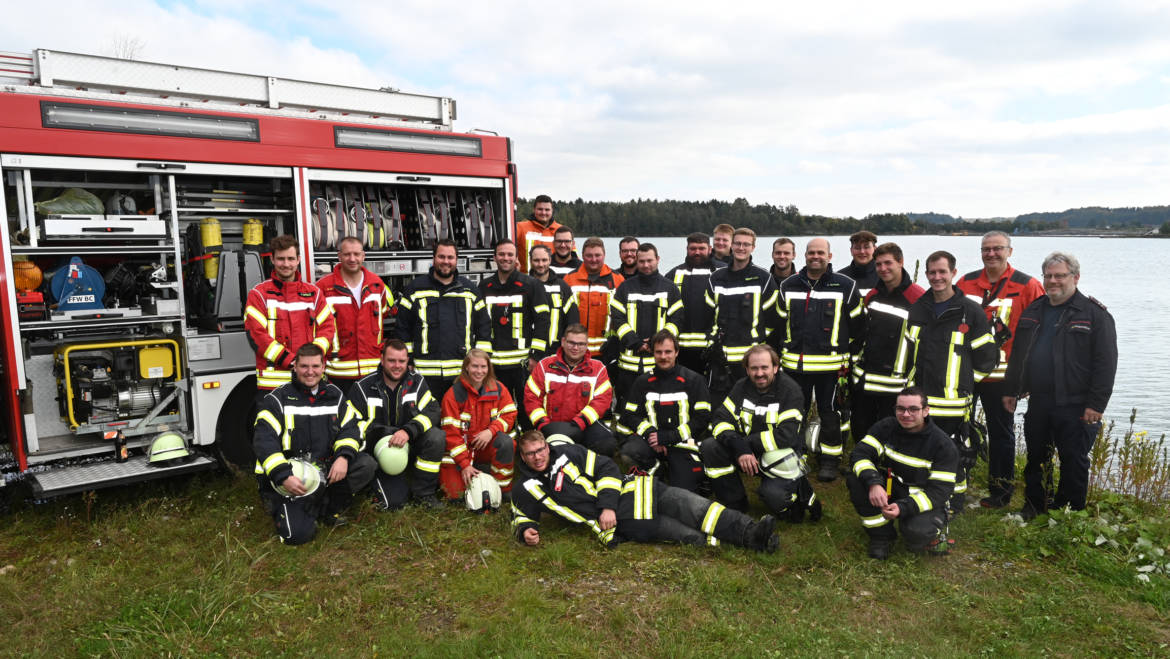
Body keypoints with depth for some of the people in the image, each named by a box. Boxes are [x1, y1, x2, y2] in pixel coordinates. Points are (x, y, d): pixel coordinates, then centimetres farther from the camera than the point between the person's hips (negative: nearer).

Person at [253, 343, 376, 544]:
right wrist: (283, 476, -26)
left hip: (326, 471, 5)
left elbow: (349, 428, 4)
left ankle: (326, 508, -8)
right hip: (290, 479, -4)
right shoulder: (277, 399, -4)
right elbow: (264, 441, -13)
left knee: (366, 464, -18)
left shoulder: (334, 395, 10)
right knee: (298, 533, -22)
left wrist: (343, 457, -18)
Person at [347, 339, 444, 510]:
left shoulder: (417, 382, 1)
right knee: (394, 502, -21)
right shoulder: (363, 387, -4)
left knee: (436, 437, -29)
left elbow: (431, 411, -10)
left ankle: (423, 493, -10)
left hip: (411, 445, 2)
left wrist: (408, 431, -29)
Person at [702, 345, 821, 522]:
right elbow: (722, 420, -9)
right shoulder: (742, 387, 0)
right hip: (746, 453, 5)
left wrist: (748, 442, -22)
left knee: (773, 496, -32)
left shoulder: (789, 390, -13)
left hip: (779, 456, -4)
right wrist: (739, 447, -27)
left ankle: (801, 493, 6)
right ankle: (734, 504, -3)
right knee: (710, 447, -19)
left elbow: (787, 435, -23)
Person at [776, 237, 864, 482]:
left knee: (830, 413, 5)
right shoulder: (788, 286, 7)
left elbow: (858, 326, 3)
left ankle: (830, 459, 20)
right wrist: (782, 354, 14)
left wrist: (849, 358, 3)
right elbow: (780, 323, 16)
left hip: (831, 365, -3)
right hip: (794, 364, 3)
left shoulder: (846, 286, -1)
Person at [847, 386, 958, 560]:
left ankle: (933, 532, 5)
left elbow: (939, 491, -18)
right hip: (887, 489, 4)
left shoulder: (943, 445, -14)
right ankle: (881, 535, -7)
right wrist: (873, 483, -37)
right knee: (855, 480, -25)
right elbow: (860, 454, -16)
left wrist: (903, 508, -33)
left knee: (916, 533, -35)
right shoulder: (886, 427, -6)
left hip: (923, 500, -3)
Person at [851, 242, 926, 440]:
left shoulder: (918, 298, -12)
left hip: (894, 386, -6)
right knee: (860, 433, 15)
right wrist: (855, 365, 17)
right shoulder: (872, 296, 9)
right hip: (863, 381, 6)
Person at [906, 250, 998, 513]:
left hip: (954, 402, -4)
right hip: (919, 399, 4)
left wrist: (962, 381, 1)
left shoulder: (971, 312, -5)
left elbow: (987, 356, 0)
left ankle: (956, 500, 22)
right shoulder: (917, 309, 8)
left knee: (955, 453, 4)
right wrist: (915, 380, 12)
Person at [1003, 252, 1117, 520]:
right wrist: (1011, 390, 15)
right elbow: (1018, 355, 18)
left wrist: (1096, 404, -15)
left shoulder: (1095, 314, -6)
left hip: (1075, 406, -5)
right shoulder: (1033, 311, 12)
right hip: (1037, 403, 5)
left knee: (1074, 462, 4)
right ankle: (1034, 505, 30)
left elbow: (1106, 363, -10)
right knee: (1035, 458, 15)